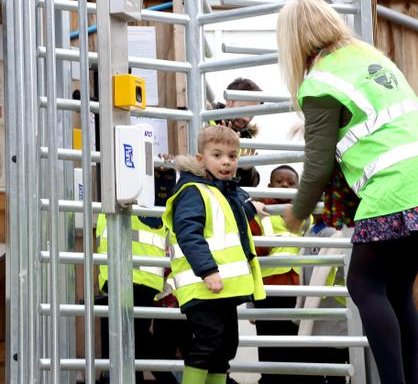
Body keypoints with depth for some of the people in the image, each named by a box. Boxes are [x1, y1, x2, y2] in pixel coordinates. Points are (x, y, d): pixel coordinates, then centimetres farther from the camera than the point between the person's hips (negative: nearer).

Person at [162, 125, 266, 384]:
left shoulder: (231, 193, 20)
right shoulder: (193, 192, -11)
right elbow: (188, 234, -23)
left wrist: (251, 208, 60)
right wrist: (207, 270, -31)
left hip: (225, 286, 10)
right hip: (203, 288, -10)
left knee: (226, 346, 14)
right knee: (207, 342, -15)